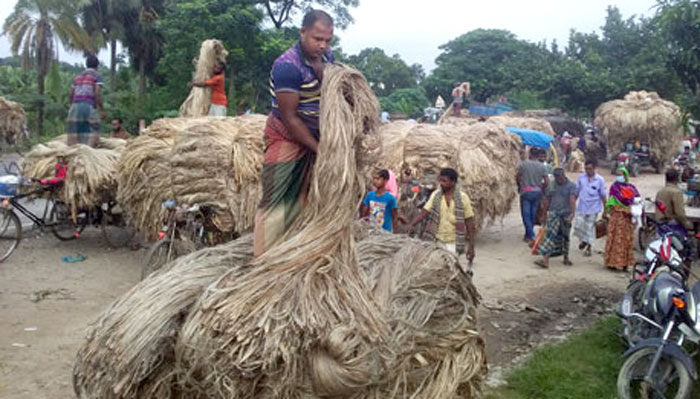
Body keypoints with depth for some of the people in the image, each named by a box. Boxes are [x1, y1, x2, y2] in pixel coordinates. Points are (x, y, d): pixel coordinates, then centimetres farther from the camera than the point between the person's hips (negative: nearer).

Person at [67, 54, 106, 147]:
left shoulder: (78, 76, 21)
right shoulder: (97, 76, 3)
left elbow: (71, 94, 16)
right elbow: (97, 94, -9)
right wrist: (102, 110, -7)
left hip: (75, 107, 6)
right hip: (89, 107, -6)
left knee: (74, 134, 6)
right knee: (93, 133, -5)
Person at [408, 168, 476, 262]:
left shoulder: (463, 197, -5)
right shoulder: (435, 195, 1)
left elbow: (470, 223, -3)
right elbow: (423, 213, -4)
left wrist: (471, 246, -5)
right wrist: (410, 225, -19)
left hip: (454, 243, -2)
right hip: (437, 241, 2)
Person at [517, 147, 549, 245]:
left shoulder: (523, 164, -7)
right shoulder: (542, 166, 1)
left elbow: (517, 177, -3)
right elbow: (546, 182, -2)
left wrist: (519, 186, 15)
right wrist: (541, 189, 15)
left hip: (526, 192, -4)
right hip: (537, 192, 4)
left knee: (526, 215, -2)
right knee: (533, 215, 14)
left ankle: (532, 237, -14)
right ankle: (527, 236, 23)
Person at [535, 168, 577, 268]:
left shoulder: (571, 186, -5)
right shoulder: (552, 186, 9)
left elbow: (572, 200, -19)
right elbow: (547, 200, 16)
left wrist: (572, 213, -30)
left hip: (565, 215, -2)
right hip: (553, 214, 2)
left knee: (565, 237, 10)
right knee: (550, 235, -8)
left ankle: (566, 258, 27)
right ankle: (545, 260, -15)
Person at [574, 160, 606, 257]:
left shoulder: (600, 180, -6)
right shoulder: (581, 177, 0)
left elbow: (603, 195, -1)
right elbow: (576, 191, 9)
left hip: (593, 209, -2)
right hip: (581, 208, 2)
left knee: (590, 228, 5)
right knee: (578, 226, 0)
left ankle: (589, 247, 19)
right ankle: (583, 240, 29)